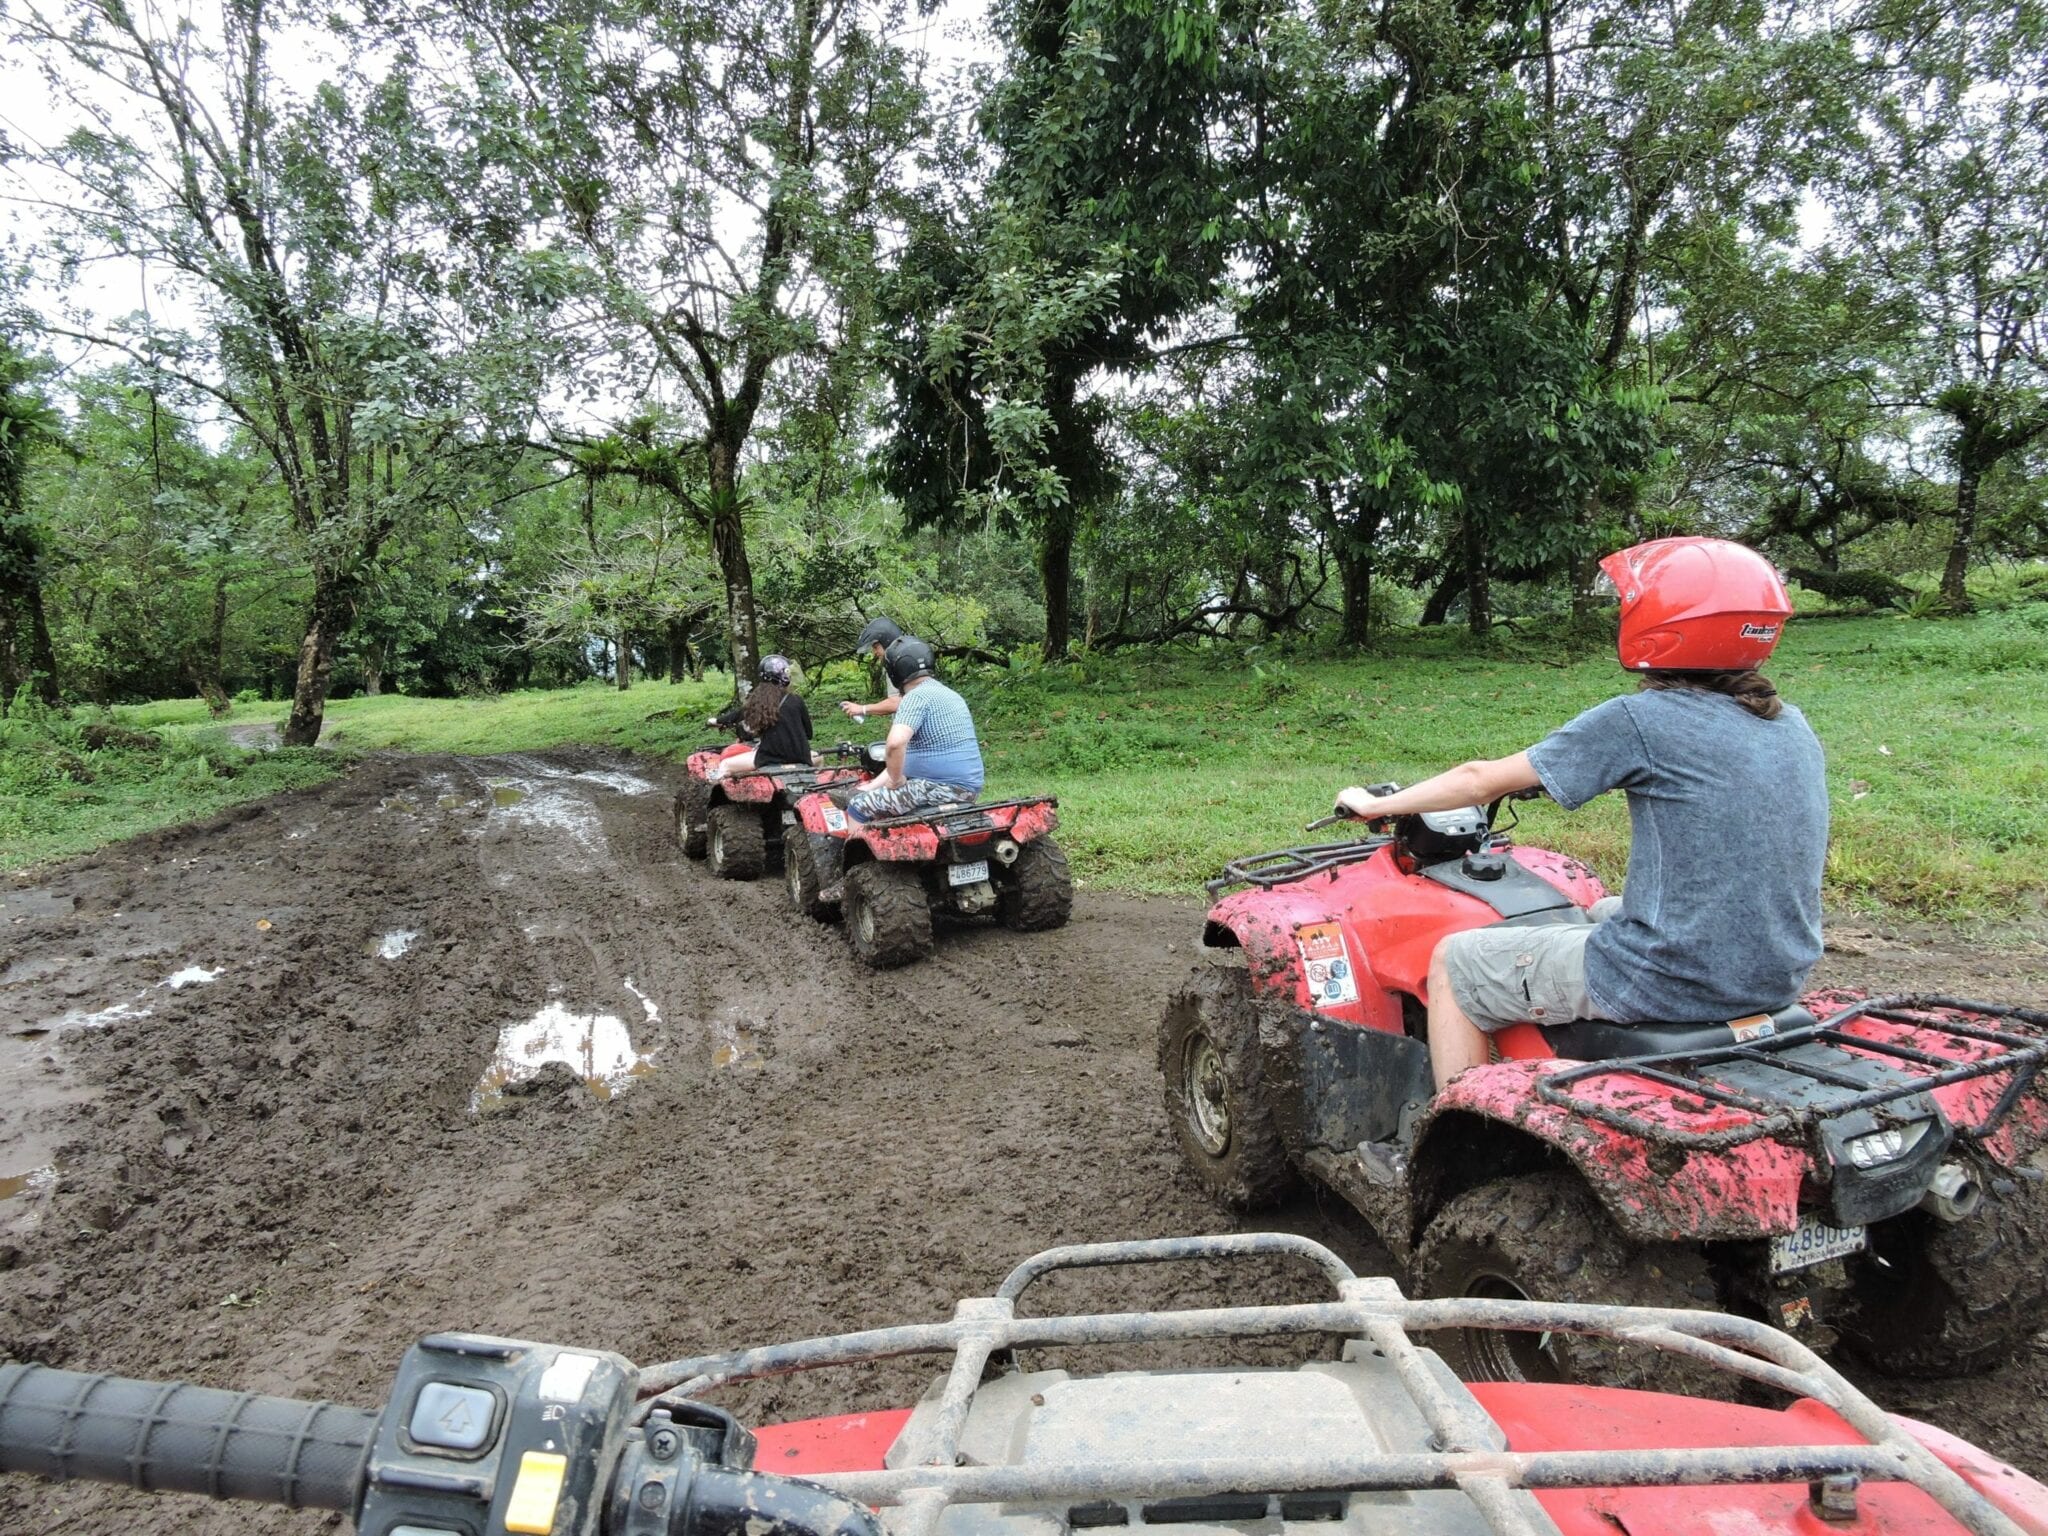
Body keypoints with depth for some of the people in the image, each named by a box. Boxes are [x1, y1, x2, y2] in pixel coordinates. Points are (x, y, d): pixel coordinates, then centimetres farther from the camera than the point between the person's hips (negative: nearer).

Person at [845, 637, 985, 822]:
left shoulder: (917, 696, -12)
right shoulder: (948, 694, 19)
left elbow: (896, 743, -30)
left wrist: (896, 779, -12)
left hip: (941, 787, -10)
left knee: (859, 807, -3)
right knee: (872, 797, 25)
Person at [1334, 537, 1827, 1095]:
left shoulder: (1637, 722, -15)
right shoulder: (1791, 726, 5)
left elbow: (1482, 782, -7)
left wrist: (1376, 804, 7)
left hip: (1673, 981, -8)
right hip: (1780, 977, 8)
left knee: (1454, 962, 8)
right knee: (1602, 913, 35)